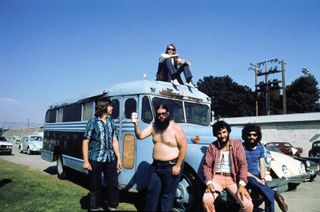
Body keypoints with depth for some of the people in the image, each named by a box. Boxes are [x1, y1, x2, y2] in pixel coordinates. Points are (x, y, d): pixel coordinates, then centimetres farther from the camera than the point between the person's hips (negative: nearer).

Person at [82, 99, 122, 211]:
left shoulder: (111, 122, 8)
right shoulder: (92, 122, -4)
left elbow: (114, 141, 10)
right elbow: (85, 142, -5)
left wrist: (118, 158, 6)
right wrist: (86, 161, -10)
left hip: (110, 159, 4)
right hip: (95, 159, -4)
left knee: (113, 184, 7)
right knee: (95, 186, 9)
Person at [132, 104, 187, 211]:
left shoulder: (176, 128, -13)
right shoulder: (153, 126, 4)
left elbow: (183, 147, -13)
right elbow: (140, 135, -2)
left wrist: (178, 166, -16)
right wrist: (136, 125, -21)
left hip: (171, 166, -5)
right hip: (155, 165, 6)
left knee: (167, 194, 7)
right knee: (151, 191, 14)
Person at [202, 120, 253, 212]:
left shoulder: (237, 144, 4)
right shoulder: (212, 147, 5)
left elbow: (243, 164, -3)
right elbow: (207, 165, 2)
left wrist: (242, 184, -16)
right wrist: (209, 182, -15)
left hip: (233, 178, 0)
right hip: (217, 178, 0)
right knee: (206, 200, -28)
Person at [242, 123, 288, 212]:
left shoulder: (260, 147, 7)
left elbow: (262, 166, 8)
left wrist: (262, 179, -9)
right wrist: (255, 178, -17)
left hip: (257, 175, 5)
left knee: (269, 197, -17)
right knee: (253, 182, -38)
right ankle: (275, 195, -22)